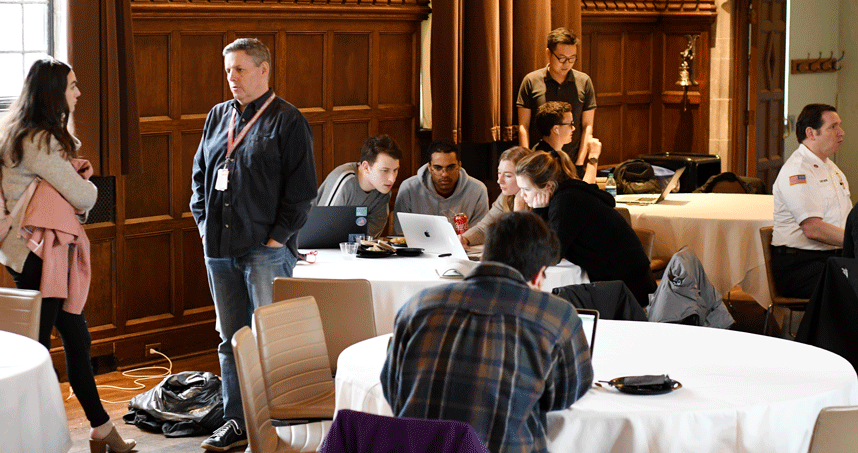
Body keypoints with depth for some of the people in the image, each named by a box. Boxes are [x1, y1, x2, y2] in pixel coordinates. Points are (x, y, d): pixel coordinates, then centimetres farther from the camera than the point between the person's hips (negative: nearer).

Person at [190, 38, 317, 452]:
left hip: (266, 248, -6)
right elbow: (199, 174, 21)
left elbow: (302, 188, -7)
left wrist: (279, 235, -11)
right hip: (220, 247, 6)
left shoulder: (287, 120, -4)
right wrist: (204, 222, 10)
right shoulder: (217, 117, 14)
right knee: (230, 339, 10)